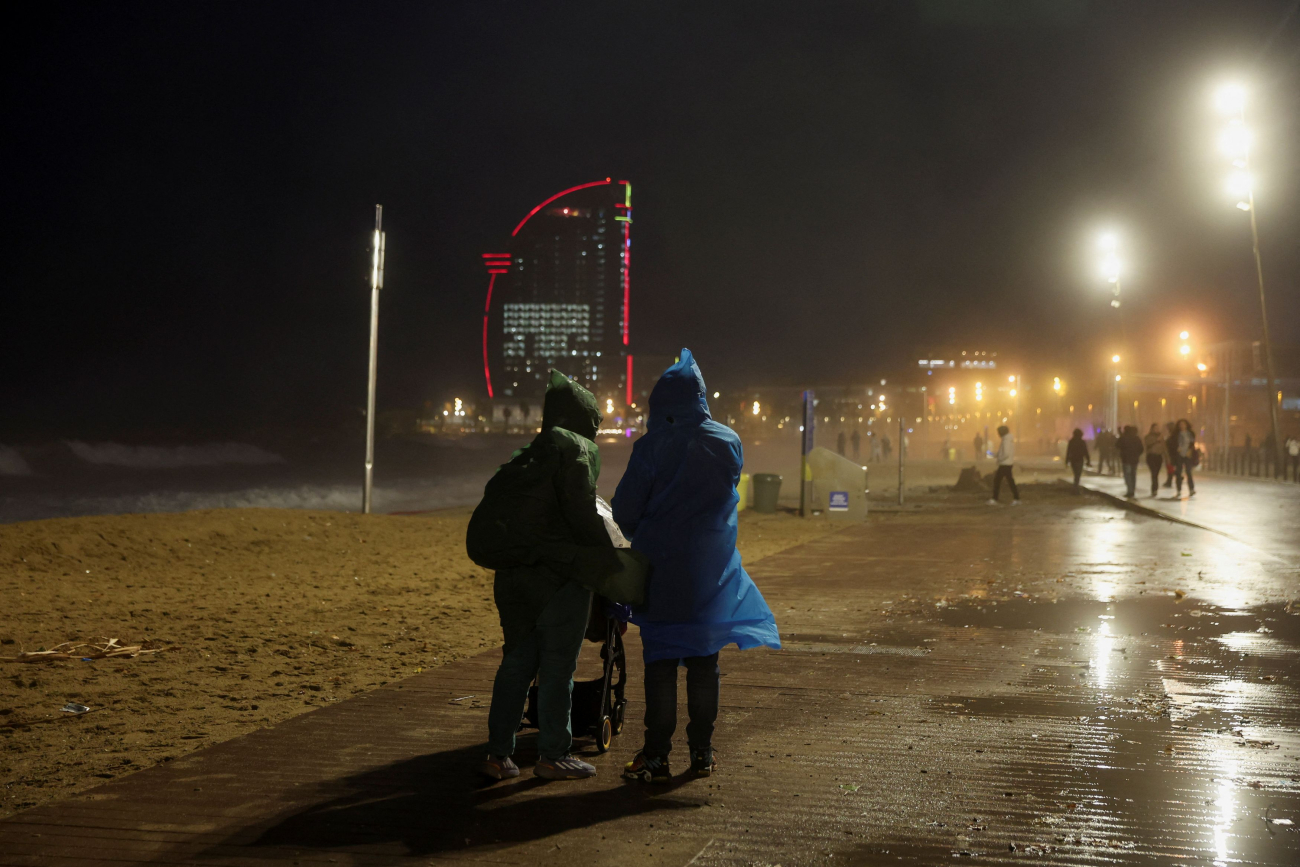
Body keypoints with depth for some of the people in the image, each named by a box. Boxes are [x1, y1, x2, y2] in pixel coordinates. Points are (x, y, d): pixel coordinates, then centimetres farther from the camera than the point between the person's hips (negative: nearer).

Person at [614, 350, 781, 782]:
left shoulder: (652, 446, -12)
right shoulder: (728, 442, 0)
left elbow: (624, 511, -7)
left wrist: (642, 536, 13)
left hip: (662, 567, -3)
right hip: (713, 565, 3)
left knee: (661, 663, 4)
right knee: (704, 660, 12)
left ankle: (657, 756, 7)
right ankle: (702, 753, 19)